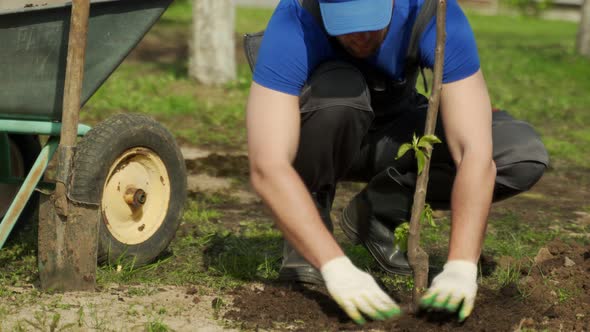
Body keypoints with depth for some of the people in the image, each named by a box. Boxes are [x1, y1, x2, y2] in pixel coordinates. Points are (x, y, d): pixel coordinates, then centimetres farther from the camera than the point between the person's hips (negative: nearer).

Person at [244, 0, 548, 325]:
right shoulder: (293, 27, -36)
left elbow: (476, 154, -38)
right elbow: (267, 169, -45)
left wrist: (461, 269, -49)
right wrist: (337, 267, -55)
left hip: (388, 136, 2)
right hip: (319, 142, -2)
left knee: (525, 157, -21)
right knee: (339, 87, -39)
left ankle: (377, 209, -1)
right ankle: (303, 234, -13)